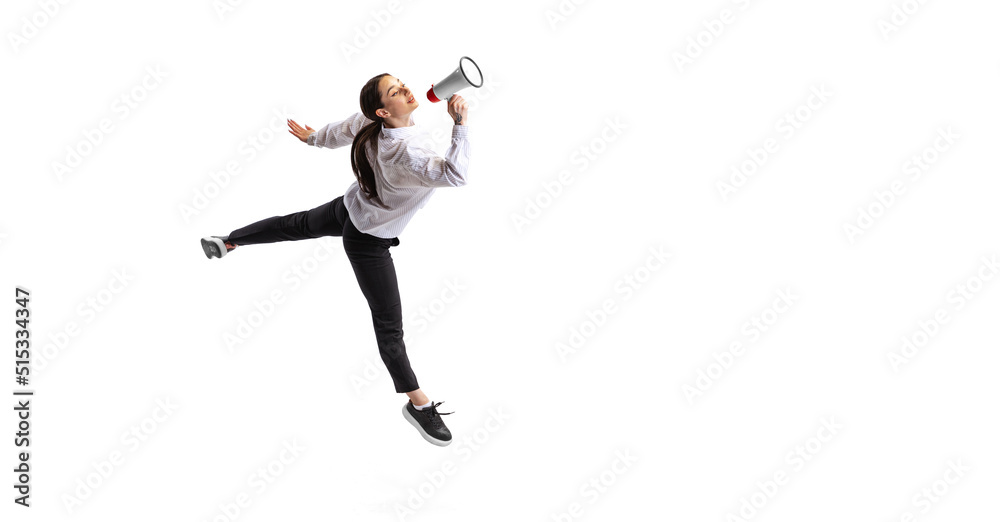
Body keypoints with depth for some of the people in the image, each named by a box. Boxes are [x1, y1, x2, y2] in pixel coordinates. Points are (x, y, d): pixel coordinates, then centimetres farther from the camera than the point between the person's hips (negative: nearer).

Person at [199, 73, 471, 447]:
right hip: (368, 240, -8)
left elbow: (340, 131, 2)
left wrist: (313, 138, 22)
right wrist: (461, 124, -51)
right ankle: (417, 404, 13)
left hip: (349, 209, 8)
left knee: (297, 225, 36)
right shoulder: (404, 154, -43)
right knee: (389, 323, 2)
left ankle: (228, 242, 55)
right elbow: (455, 175, -55)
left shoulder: (369, 124, -19)